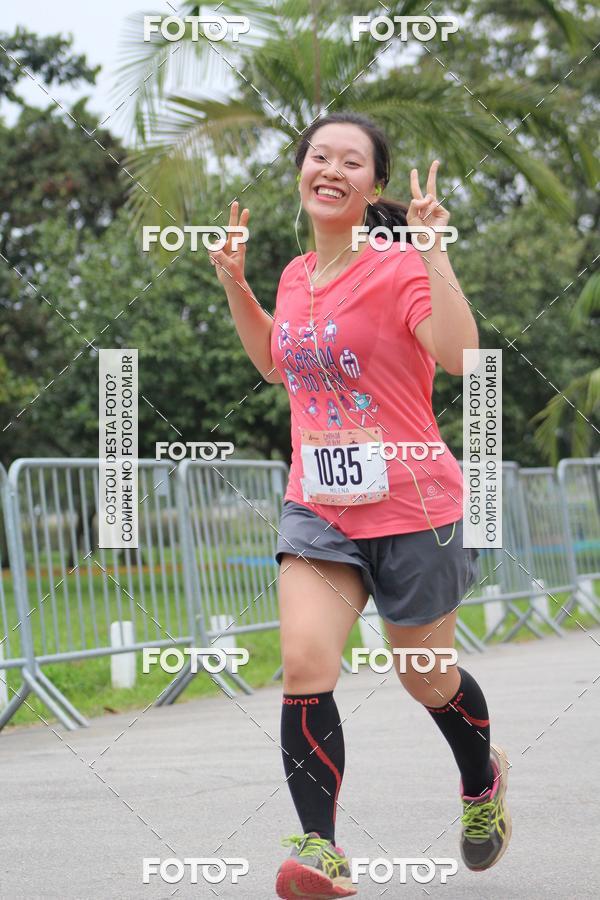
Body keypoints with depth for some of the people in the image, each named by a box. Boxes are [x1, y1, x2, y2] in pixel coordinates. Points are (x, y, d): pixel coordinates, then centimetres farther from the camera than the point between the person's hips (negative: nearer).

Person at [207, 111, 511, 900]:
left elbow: (458, 354, -28)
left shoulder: (398, 267, -12)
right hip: (318, 507, 5)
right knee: (304, 665, -16)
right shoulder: (297, 277, 7)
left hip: (411, 506, -4)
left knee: (426, 679, 13)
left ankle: (483, 783, 44)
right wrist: (235, 285, 15)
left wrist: (434, 251, -29)